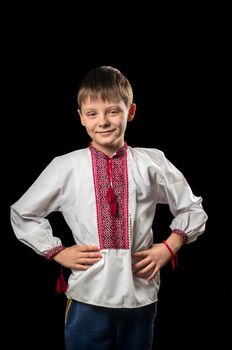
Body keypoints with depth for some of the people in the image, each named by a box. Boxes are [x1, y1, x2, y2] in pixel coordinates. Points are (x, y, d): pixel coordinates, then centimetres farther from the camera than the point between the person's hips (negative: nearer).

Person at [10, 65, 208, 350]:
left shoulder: (152, 163, -2)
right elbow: (22, 214, 8)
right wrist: (57, 252, 1)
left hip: (140, 295, 1)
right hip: (88, 297, -1)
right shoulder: (65, 167, -4)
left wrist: (169, 247, -1)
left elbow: (192, 209, 11)